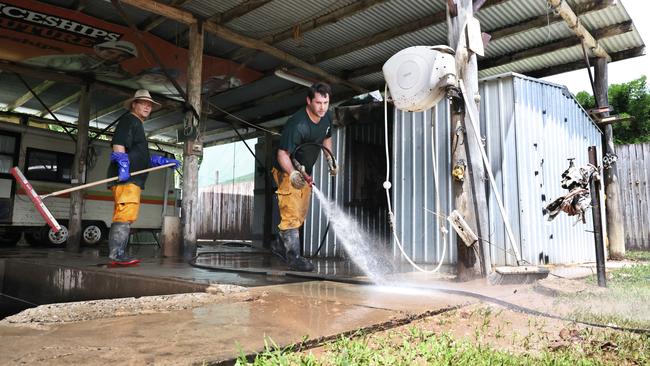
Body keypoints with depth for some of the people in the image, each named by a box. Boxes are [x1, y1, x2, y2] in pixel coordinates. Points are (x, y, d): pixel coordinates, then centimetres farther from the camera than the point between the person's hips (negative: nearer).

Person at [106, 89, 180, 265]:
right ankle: (116, 254, -17)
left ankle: (118, 256, 16)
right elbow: (118, 145, -17)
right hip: (125, 178, -11)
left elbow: (143, 157, 35)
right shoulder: (128, 120, 0)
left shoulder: (138, 125, 31)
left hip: (133, 179, 11)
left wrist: (165, 161, 31)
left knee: (124, 217, 11)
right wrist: (123, 165, -28)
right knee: (125, 215, -16)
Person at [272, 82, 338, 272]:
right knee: (291, 215, -12)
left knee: (301, 215, 14)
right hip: (287, 172, -8)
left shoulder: (327, 118, -3)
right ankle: (294, 258, -8)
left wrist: (331, 161, 9)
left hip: (305, 172, 9)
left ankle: (281, 245, 29)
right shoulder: (297, 124, -29)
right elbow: (282, 153, -31)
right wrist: (293, 173, -45)